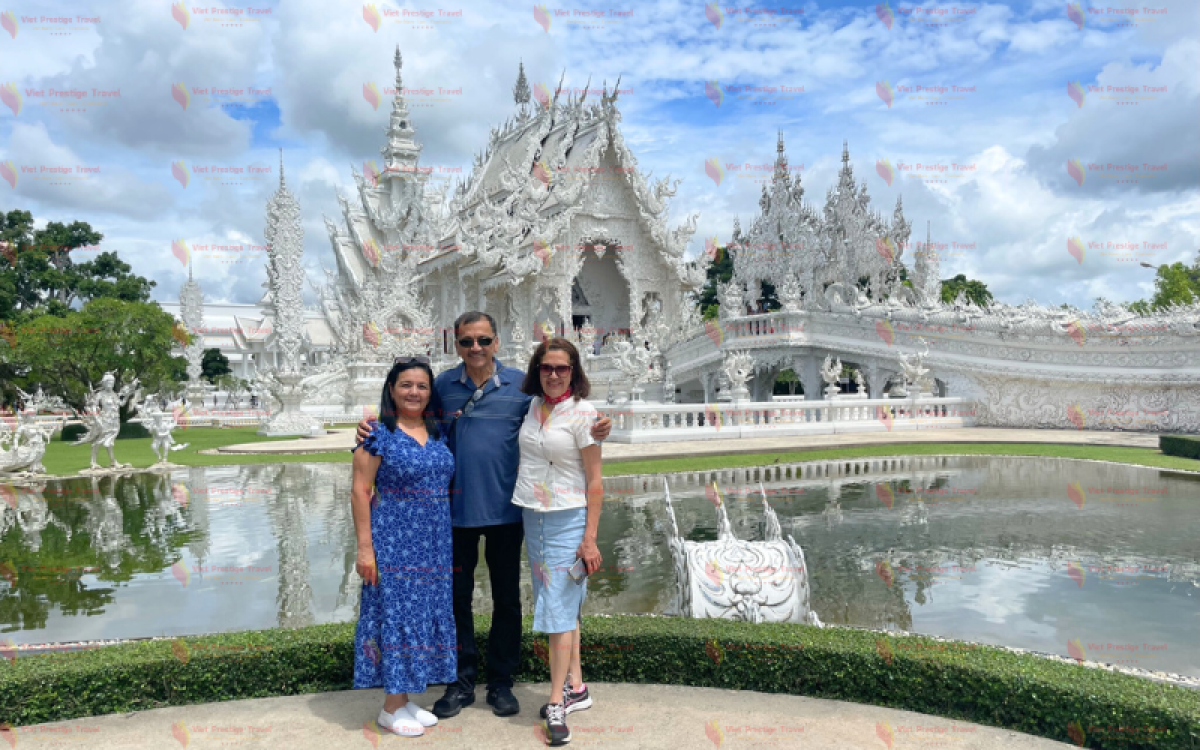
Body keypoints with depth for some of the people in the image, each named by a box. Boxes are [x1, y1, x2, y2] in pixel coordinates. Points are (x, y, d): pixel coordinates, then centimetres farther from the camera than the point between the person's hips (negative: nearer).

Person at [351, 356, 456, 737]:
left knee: (423, 614, 12)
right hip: (393, 543, -6)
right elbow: (359, 491, -10)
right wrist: (365, 547, -14)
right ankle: (390, 709, 16)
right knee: (395, 614, 1)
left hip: (433, 546, 6)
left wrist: (449, 543, 10)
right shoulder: (379, 434, -8)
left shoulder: (438, 434, 8)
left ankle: (404, 699, 27)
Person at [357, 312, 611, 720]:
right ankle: (461, 682, 27)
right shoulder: (442, 385, 0)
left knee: (506, 598, 11)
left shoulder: (521, 384, -3)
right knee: (457, 597, 11)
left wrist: (593, 431, -16)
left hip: (505, 510, -1)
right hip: (456, 509, 1)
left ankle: (501, 682, 27)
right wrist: (373, 425, -9)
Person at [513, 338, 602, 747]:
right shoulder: (531, 406, 6)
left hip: (567, 519, -6)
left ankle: (556, 705, 5)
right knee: (559, 605, 12)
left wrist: (590, 538, -13)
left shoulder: (583, 413, -11)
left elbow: (595, 482, -11)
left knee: (559, 608, -3)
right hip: (532, 516, 6)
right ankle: (576, 688, 25)